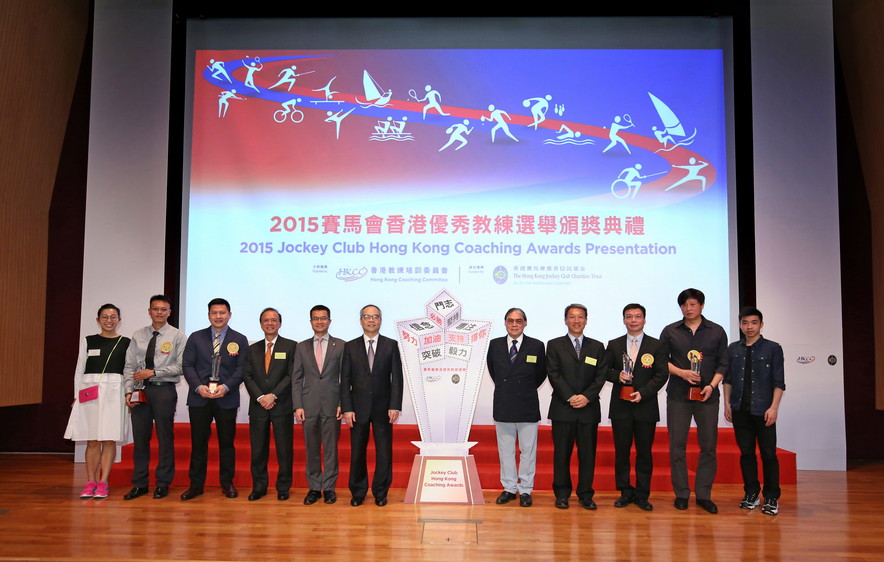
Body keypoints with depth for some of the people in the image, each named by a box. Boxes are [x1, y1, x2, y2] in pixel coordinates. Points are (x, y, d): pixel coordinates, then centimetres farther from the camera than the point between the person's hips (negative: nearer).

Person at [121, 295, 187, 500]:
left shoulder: (178, 336, 0)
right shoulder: (138, 335, 11)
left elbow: (180, 366, -7)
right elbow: (130, 366, 9)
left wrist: (153, 372, -12)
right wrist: (129, 391, -2)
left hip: (164, 390, -3)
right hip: (141, 390, 3)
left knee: (165, 437, 1)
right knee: (140, 437, 7)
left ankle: (163, 483, 11)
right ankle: (139, 483, 16)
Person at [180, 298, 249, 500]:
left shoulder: (239, 340, 5)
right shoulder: (196, 338, 9)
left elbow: (242, 368, -1)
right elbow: (188, 365, 3)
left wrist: (226, 387, -15)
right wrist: (198, 387, -12)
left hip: (227, 399, -1)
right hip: (199, 398, 1)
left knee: (226, 442, 5)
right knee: (198, 442, 5)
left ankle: (227, 483, 15)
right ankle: (196, 484, 14)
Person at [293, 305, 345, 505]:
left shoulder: (340, 345, 4)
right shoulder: (302, 347, 10)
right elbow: (297, 378, 7)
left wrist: (342, 404, -5)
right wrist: (298, 406, -1)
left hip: (332, 405, -2)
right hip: (309, 405, 2)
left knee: (331, 448, 2)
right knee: (311, 449, 7)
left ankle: (329, 487, 12)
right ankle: (314, 488, 16)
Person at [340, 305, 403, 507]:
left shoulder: (391, 345, 4)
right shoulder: (350, 347, 5)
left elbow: (397, 378, 0)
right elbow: (345, 380, 2)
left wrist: (395, 406, -8)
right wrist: (347, 408, -6)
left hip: (383, 408, 0)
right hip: (358, 407, 1)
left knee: (384, 452, 4)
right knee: (357, 452, 6)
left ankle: (380, 492, 17)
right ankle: (358, 492, 19)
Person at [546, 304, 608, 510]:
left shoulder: (597, 347, 12)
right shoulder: (554, 345, 6)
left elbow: (601, 376, 4)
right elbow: (553, 374, -3)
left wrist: (587, 396, -10)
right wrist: (570, 397, -13)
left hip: (589, 408, 2)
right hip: (562, 408, -1)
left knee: (588, 453, 4)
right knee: (561, 453, 3)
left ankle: (586, 495, 14)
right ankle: (562, 494, 13)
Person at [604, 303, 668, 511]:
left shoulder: (656, 345, 3)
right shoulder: (614, 345, 8)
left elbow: (662, 374, -1)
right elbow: (605, 370, 10)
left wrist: (643, 393, -12)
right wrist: (617, 375, -12)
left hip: (646, 406, -1)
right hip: (620, 407, 1)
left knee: (645, 452, 4)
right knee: (621, 451, 5)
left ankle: (642, 495, 14)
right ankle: (625, 492, 16)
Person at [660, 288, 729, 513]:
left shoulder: (717, 332, 7)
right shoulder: (670, 331, 6)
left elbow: (722, 363, 7)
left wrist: (712, 385, -8)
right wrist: (681, 373, -9)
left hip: (707, 395, 0)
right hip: (678, 395, 0)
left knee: (708, 446, 2)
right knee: (677, 445, 1)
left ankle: (704, 494, 13)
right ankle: (681, 493, 11)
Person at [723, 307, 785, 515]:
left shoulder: (773, 348, 0)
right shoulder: (733, 349, 10)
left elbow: (779, 381, -3)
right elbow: (728, 379, 12)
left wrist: (774, 407, -10)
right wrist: (727, 403, 5)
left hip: (763, 410, -3)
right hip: (740, 410, 3)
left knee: (769, 454, 0)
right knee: (746, 453, 8)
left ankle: (771, 498, 9)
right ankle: (751, 494, 17)